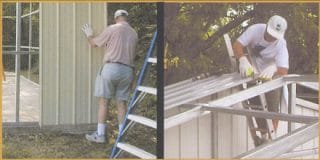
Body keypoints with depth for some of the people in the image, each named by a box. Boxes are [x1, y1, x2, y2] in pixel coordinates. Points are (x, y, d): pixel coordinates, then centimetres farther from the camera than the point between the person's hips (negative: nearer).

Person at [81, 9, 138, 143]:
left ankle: (100, 135, 3)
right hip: (127, 71, 5)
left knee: (103, 101, 1)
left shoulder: (112, 29, -2)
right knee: (121, 103, 9)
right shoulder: (134, 34, 13)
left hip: (111, 67, -5)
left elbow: (94, 43, 8)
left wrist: (89, 35, 29)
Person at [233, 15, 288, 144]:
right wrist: (243, 59, -53)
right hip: (254, 73, 2)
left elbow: (284, 70, -40)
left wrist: (273, 68, -62)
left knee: (273, 108, -5)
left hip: (271, 75, -2)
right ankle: (264, 136, 21)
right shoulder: (255, 30, -29)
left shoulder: (281, 45, -32)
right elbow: (237, 45, -34)